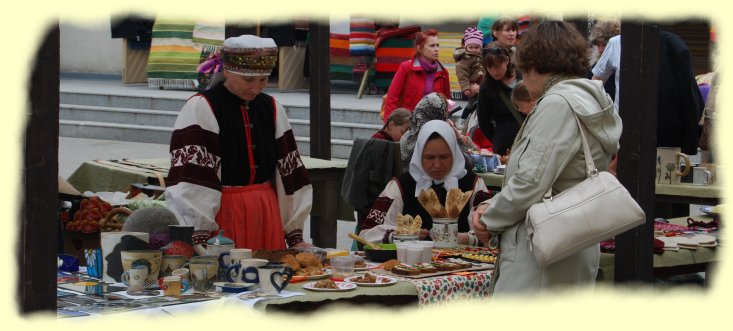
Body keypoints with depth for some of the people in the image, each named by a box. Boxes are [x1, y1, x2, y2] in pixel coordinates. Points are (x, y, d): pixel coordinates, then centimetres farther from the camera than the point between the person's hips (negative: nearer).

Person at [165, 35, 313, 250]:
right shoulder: (200, 110, -9)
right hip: (220, 216, -5)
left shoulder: (272, 109, 9)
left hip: (266, 217, 5)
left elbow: (289, 172, 11)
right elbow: (191, 186, -16)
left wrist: (295, 235, 7)